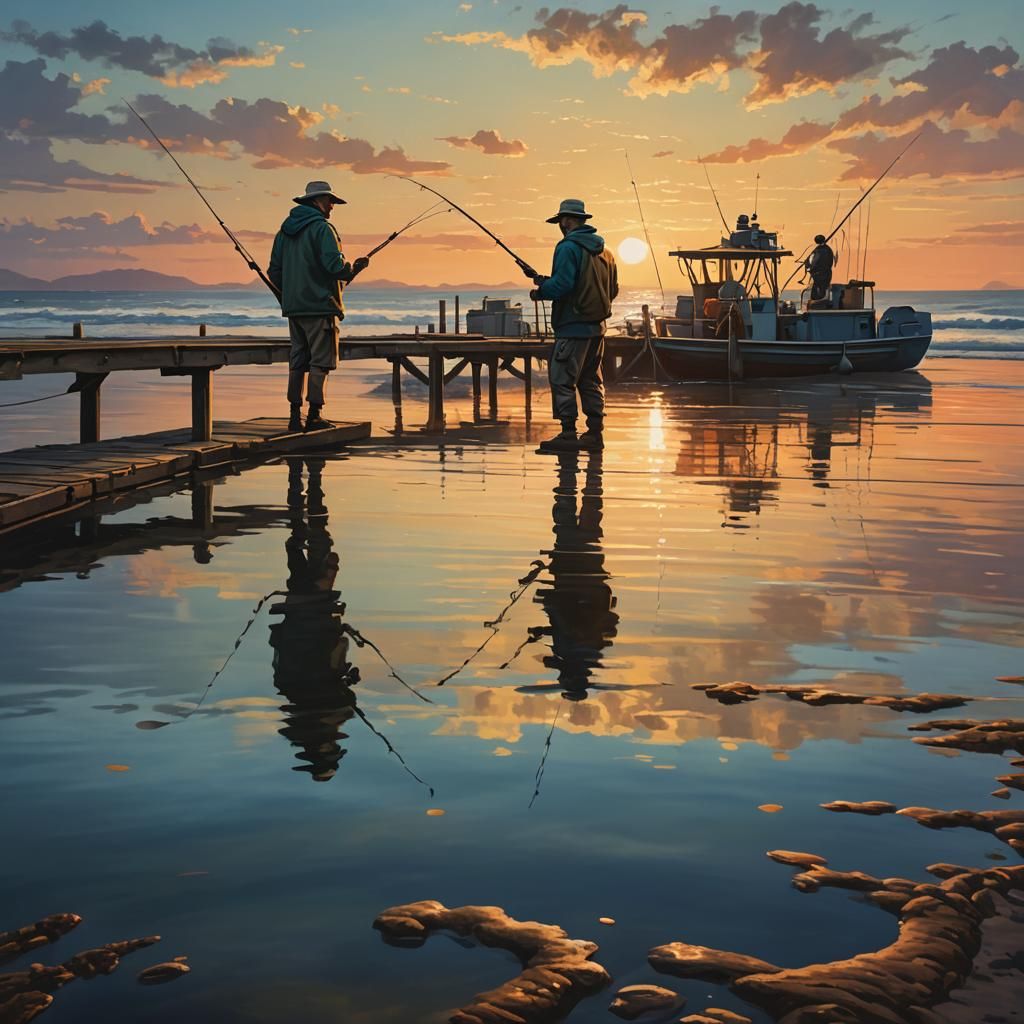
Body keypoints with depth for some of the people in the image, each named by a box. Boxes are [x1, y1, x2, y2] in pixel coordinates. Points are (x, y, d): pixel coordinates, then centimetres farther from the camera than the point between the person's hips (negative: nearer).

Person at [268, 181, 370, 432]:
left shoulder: (285, 230, 14)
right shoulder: (322, 228, -10)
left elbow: (274, 272, 15)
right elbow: (334, 266, -19)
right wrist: (354, 268, 0)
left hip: (293, 307, 8)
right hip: (319, 306, -7)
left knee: (297, 362, 9)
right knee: (320, 362, -3)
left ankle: (295, 416, 8)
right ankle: (314, 416, -5)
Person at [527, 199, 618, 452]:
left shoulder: (568, 247, -11)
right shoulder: (603, 251, 14)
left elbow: (562, 285, -21)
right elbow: (613, 289, 18)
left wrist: (542, 286, 0)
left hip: (573, 328, -8)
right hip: (597, 326, 9)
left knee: (562, 379, -5)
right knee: (591, 380, 14)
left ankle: (569, 434, -7)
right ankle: (595, 433, 15)